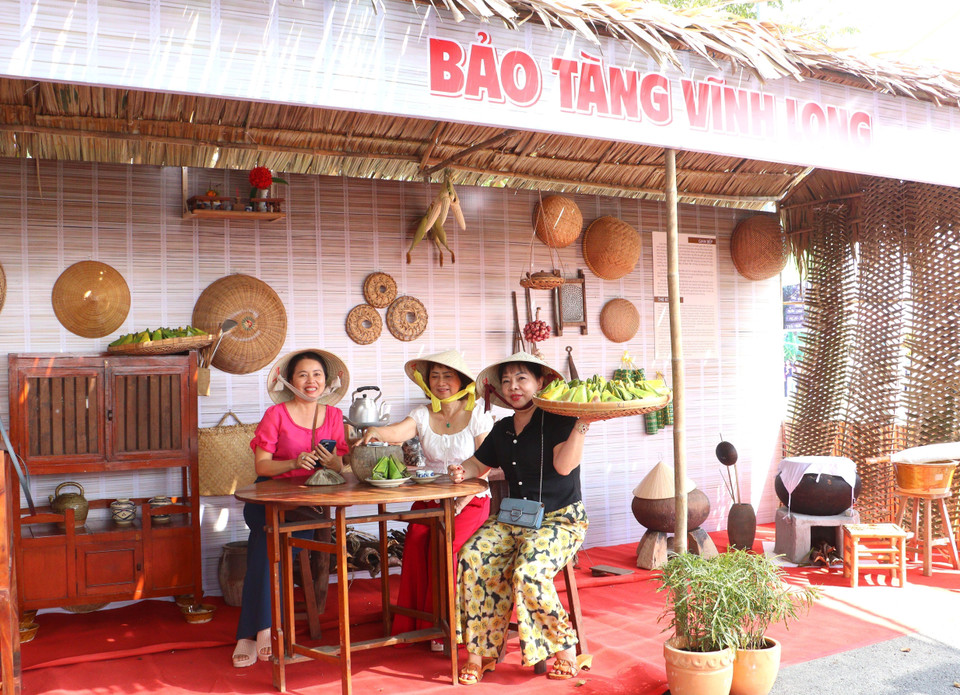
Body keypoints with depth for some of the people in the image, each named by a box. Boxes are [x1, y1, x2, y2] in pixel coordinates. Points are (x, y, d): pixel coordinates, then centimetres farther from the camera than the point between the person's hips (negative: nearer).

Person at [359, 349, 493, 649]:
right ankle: (415, 624, -11)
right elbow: (397, 431, -14)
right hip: (430, 500, 3)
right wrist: (375, 431, -37)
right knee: (415, 542, -24)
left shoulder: (476, 416, -1)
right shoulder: (423, 415, 7)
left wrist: (462, 501, -16)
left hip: (470, 501, -3)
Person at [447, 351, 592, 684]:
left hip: (560, 519, -5)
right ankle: (480, 652, -13)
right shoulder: (503, 429, 15)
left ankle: (566, 649, -9)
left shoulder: (558, 419, -4)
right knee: (472, 558, -22)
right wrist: (462, 471, 1)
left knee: (528, 572, -32)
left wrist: (582, 423, -24)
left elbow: (564, 465, -17)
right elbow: (479, 463, 23)